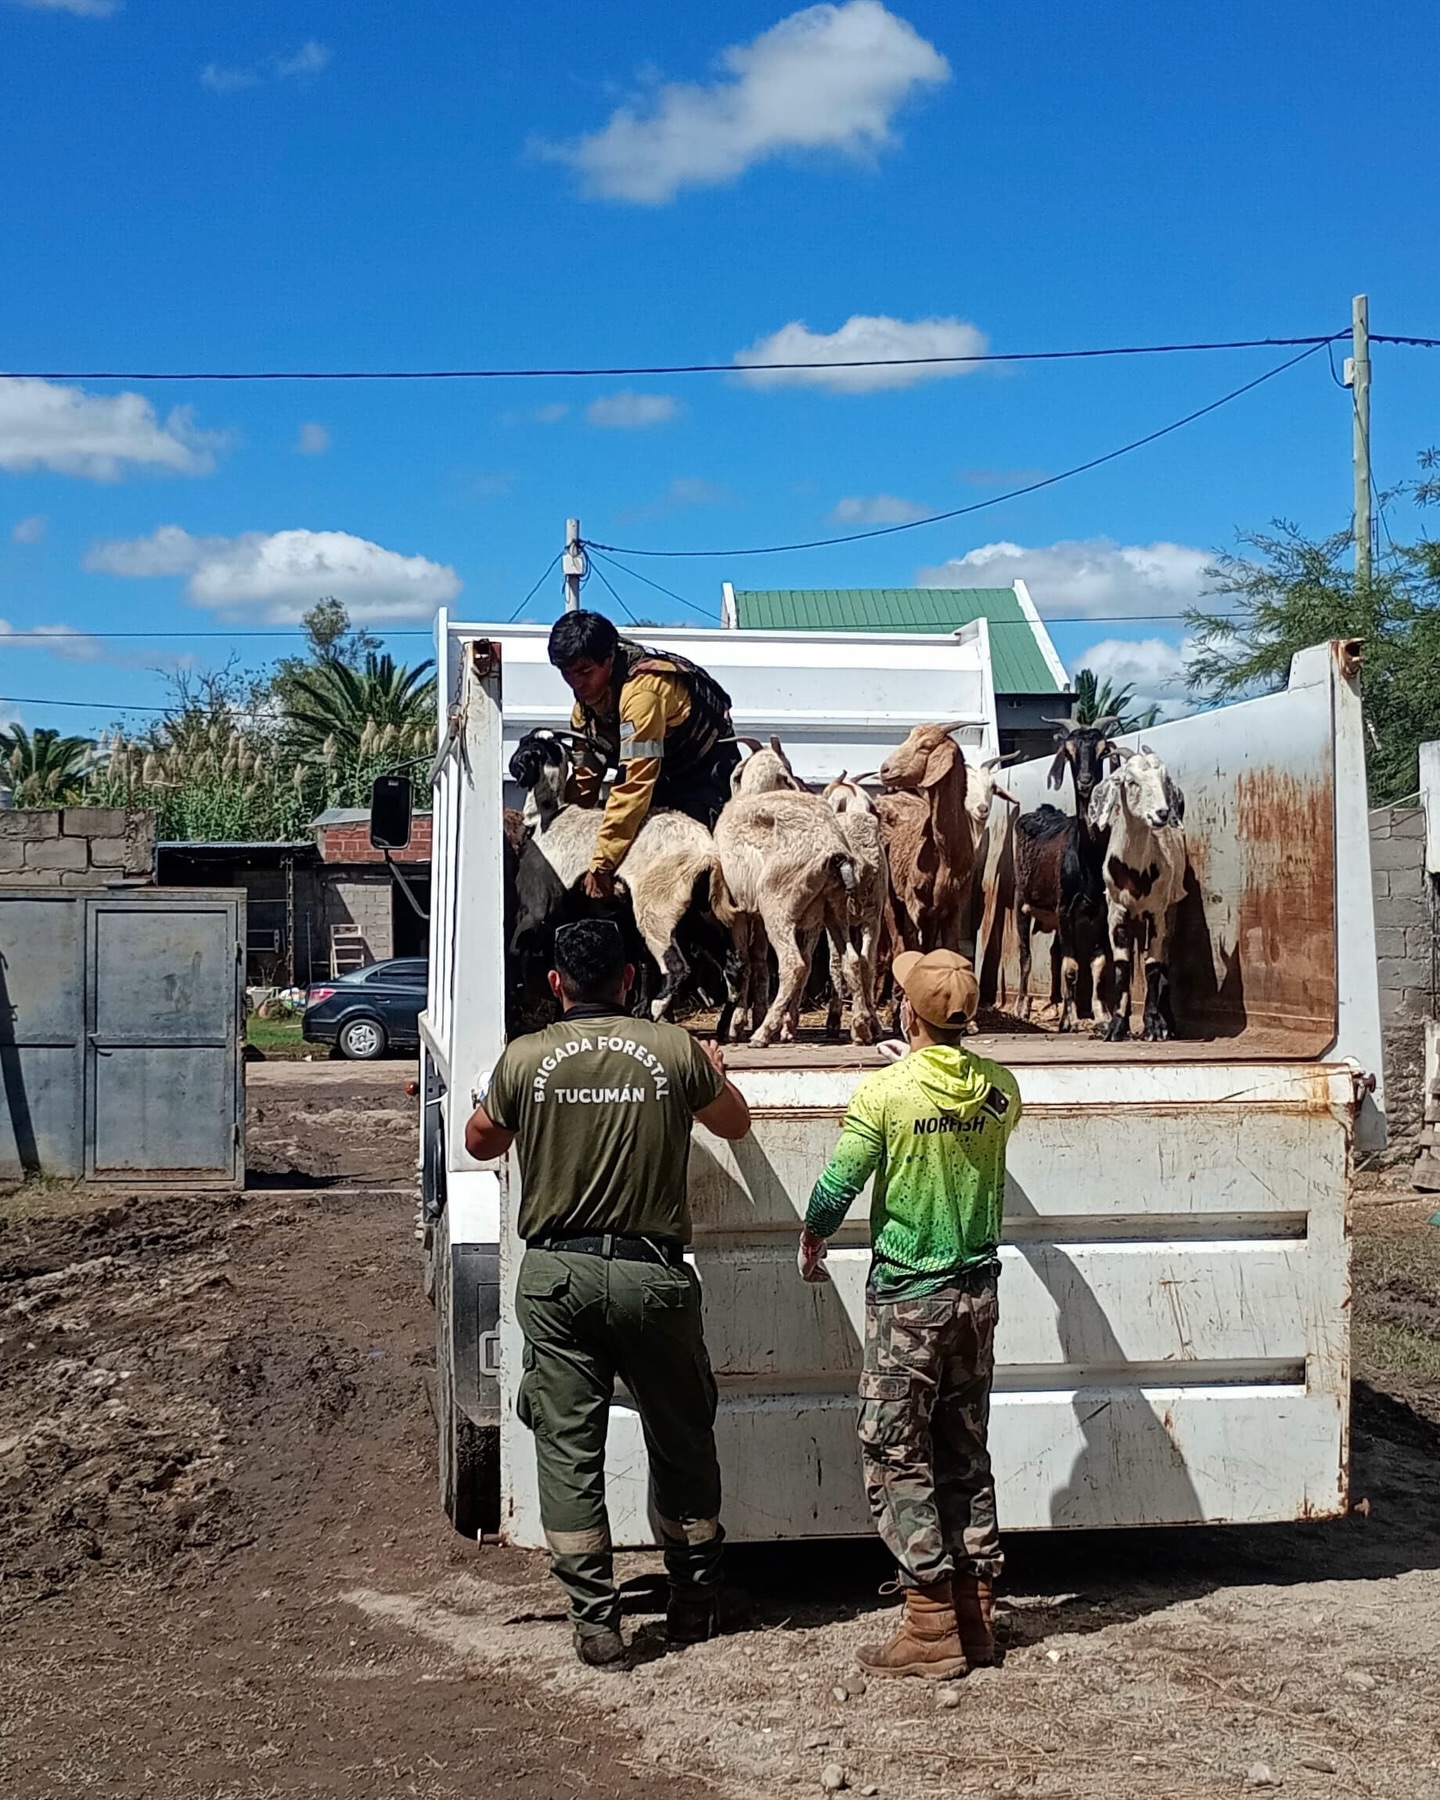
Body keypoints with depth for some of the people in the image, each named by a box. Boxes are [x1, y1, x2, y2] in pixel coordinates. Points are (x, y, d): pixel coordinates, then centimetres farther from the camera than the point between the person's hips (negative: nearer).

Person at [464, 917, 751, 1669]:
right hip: (650, 1273, 0)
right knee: (681, 1439, 16)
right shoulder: (675, 1050, -3)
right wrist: (715, 1074, 36)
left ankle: (596, 1624, 8)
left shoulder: (525, 1058, -3)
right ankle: (693, 1604, 28)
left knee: (568, 1448, 7)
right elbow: (734, 1124, 16)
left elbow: (481, 1142, 16)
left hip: (556, 1275, 0)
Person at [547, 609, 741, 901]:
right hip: (663, 771, 8)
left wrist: (601, 864, -41)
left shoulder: (641, 689, -37)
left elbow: (635, 784, -41)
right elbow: (587, 765, 1)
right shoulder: (589, 689, -10)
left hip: (706, 768, -8)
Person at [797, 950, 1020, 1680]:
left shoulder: (884, 1091, -16)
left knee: (897, 1459, 2)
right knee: (965, 1455, 14)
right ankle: (976, 1617, 19)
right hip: (977, 1292, 6)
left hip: (906, 1299, -6)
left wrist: (811, 1238, 9)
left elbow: (837, 1187, -12)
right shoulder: (1000, 1088, -1)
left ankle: (933, 1630, 2)